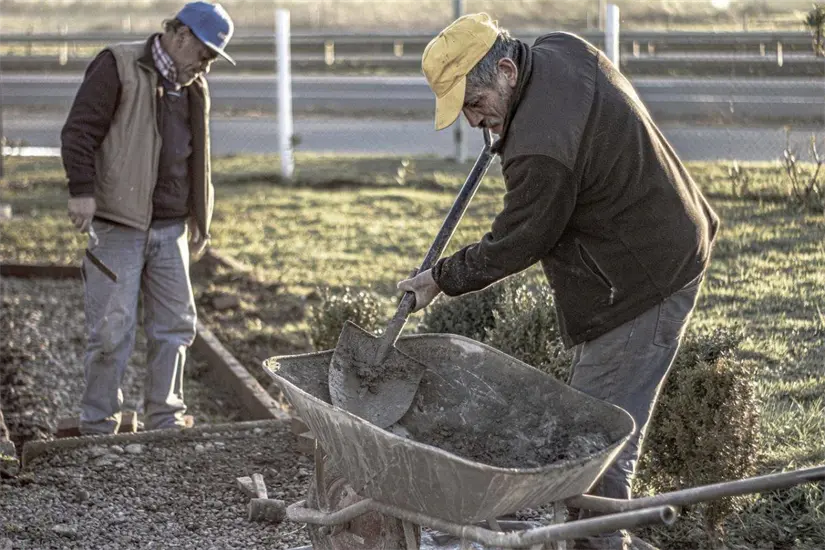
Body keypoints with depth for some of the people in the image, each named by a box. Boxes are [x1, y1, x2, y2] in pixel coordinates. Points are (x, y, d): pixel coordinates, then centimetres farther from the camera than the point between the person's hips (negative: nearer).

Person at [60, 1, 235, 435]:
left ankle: (165, 421, 18)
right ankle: (98, 425, 4)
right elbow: (79, 130, -13)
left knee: (175, 325, 8)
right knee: (112, 329, -6)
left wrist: (200, 218, 23)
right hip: (117, 224, -7)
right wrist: (83, 189, -23)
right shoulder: (118, 67, -7)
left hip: (170, 228, 7)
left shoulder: (192, 88, 17)